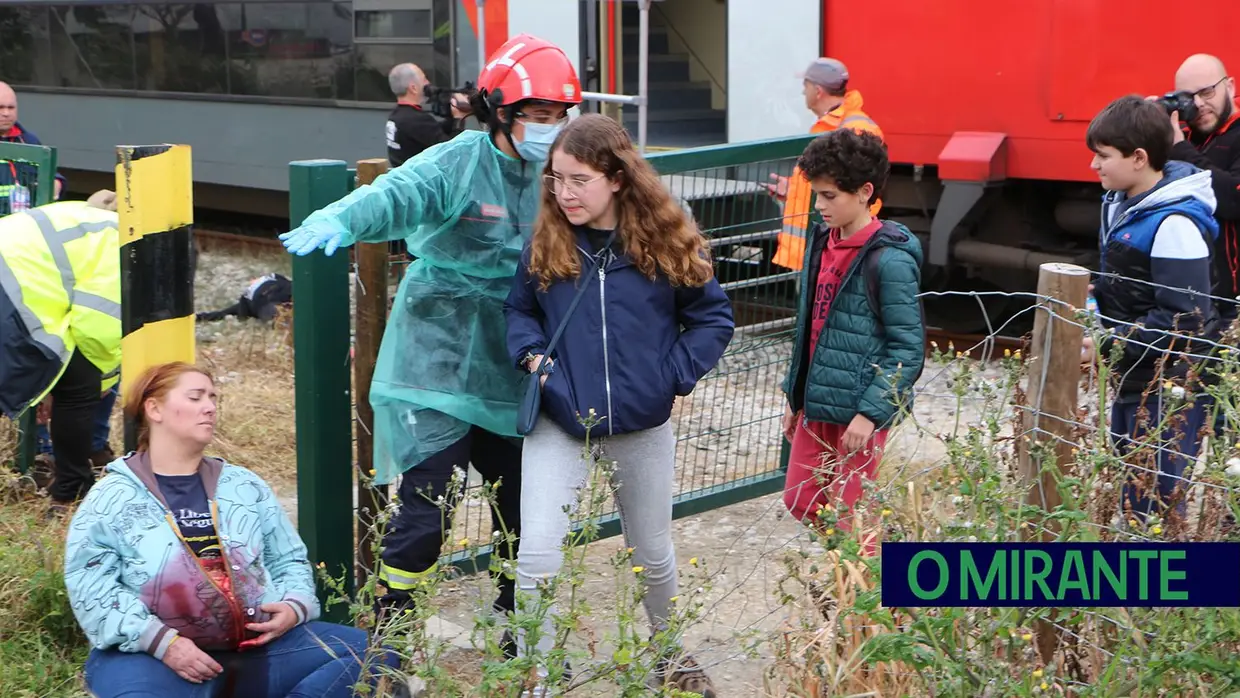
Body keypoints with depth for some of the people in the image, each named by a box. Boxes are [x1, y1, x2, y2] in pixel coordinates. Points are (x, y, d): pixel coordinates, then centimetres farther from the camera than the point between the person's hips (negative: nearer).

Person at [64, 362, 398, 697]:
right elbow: (91, 585, -6)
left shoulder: (245, 486, 18)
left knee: (372, 651, -13)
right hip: (155, 655, -4)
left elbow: (289, 560, 22)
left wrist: (295, 607, -1)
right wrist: (163, 641, -18)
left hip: (256, 650, 4)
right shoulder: (111, 498, 5)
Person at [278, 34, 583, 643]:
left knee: (520, 499, 15)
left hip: (511, 368, 6)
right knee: (428, 503, -10)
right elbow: (394, 196, -32)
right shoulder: (456, 165, -13)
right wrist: (338, 221, -50)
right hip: (439, 359, -6)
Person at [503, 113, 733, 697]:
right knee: (537, 555, -13)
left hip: (642, 425, 0)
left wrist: (675, 375, -11)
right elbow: (518, 310, 11)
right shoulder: (545, 244, -4)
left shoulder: (666, 243, -9)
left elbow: (713, 317, 0)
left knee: (652, 553, 18)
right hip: (558, 423, 0)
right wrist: (531, 353, -8)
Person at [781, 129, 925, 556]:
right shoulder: (822, 242, 8)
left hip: (859, 412, -8)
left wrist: (871, 412, -19)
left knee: (847, 518, 1)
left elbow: (908, 347, -16)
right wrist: (795, 395, 17)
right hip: (816, 405, 8)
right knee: (800, 503, 14)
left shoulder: (888, 260, -17)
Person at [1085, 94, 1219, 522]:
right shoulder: (1122, 204, 8)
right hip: (1133, 382, 10)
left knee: (1154, 506, -7)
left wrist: (1108, 345, -20)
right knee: (1126, 492, 17)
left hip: (1168, 390, -10)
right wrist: (1093, 308, 3)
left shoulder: (1174, 224, -21)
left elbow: (1184, 322, -23)